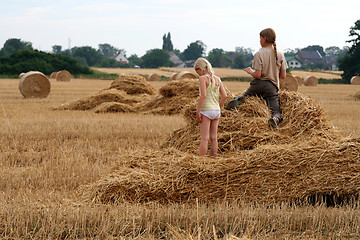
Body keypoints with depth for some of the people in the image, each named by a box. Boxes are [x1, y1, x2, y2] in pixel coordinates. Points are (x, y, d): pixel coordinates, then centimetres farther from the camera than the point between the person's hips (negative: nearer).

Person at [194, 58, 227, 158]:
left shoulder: (203, 78, -9)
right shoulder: (217, 79, 10)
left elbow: (203, 95, -18)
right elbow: (224, 96, 7)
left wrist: (198, 111, -16)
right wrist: (218, 107, 16)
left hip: (206, 110, -7)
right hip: (216, 111, 7)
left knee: (204, 138, -7)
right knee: (213, 138, 10)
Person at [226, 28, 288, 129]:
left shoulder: (259, 54, -8)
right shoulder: (280, 54, 4)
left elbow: (257, 75, -13)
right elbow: (283, 76, 5)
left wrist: (250, 71, 8)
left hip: (259, 83, -1)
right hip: (272, 86, 1)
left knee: (246, 95, 26)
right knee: (276, 112, 0)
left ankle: (239, 99, -10)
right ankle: (275, 119, -36)